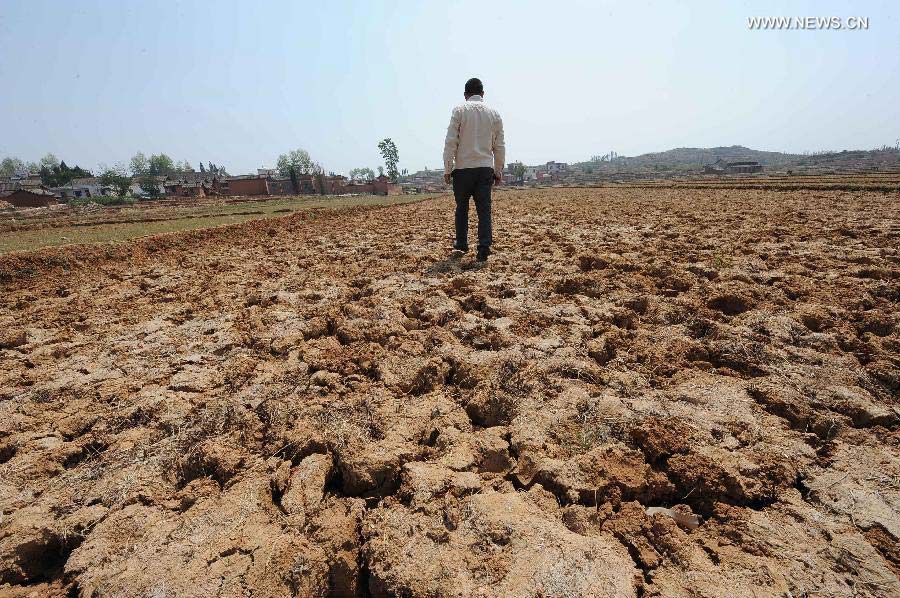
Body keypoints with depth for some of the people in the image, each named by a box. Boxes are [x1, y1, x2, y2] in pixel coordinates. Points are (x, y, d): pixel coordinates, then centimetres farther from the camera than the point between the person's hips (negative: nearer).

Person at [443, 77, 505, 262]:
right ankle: (484, 248, -7)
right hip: (486, 168, 2)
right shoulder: (494, 113, 11)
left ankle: (461, 243, 24)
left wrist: (447, 169, -2)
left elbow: (451, 142, -6)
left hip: (463, 168, -2)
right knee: (484, 209, 0)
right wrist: (499, 171, 18)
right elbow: (499, 146, 12)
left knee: (462, 207, 13)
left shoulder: (460, 110, 1)